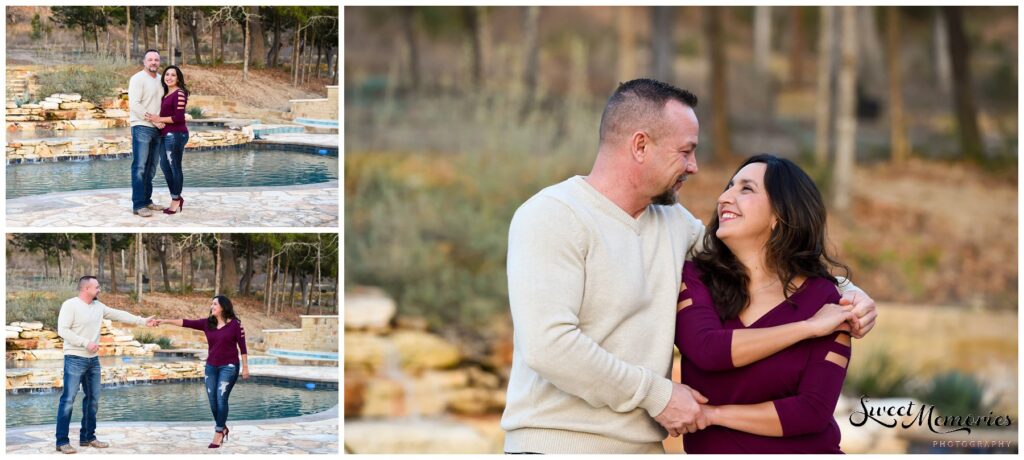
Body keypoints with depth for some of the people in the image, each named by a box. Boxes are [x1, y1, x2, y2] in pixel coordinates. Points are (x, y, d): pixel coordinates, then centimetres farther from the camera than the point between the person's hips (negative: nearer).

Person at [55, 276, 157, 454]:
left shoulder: (98, 306, 10)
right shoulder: (70, 305, -12)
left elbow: (119, 315, 15)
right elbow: (62, 330, -17)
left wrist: (143, 321, 13)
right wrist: (86, 343, -20)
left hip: (93, 360, 8)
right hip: (75, 359, -8)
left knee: (93, 399, 11)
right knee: (68, 399, -8)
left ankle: (87, 437, 21)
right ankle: (62, 441, -8)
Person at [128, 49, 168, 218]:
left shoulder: (160, 80, 14)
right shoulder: (138, 79, -7)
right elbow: (135, 105, -15)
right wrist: (153, 119, -16)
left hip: (157, 129, 7)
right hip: (141, 127, -7)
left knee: (151, 168, 10)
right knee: (139, 166, -9)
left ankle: (147, 200, 17)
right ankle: (138, 205, -10)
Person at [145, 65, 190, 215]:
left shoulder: (179, 94, -12)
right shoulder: (166, 94, 15)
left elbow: (178, 117, -17)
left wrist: (159, 119, -14)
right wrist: (156, 119, 0)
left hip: (176, 134, -10)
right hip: (167, 134, 10)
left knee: (174, 167, -2)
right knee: (165, 166, 14)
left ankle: (176, 201, 7)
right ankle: (177, 198, 24)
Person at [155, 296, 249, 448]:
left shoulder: (234, 324, -7)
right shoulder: (207, 323, 4)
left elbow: (242, 346, -5)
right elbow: (187, 323, -3)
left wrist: (245, 367, -6)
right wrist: (166, 321, -10)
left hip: (228, 367, -5)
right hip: (211, 367, 5)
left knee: (221, 399, -10)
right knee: (213, 401, 6)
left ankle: (218, 433, -3)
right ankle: (222, 428, 26)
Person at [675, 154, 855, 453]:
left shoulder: (823, 297, -9)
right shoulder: (694, 278, -5)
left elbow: (814, 411, -17)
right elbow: (707, 350, -23)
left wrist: (710, 414, -17)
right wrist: (808, 327, -22)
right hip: (710, 450, 1)